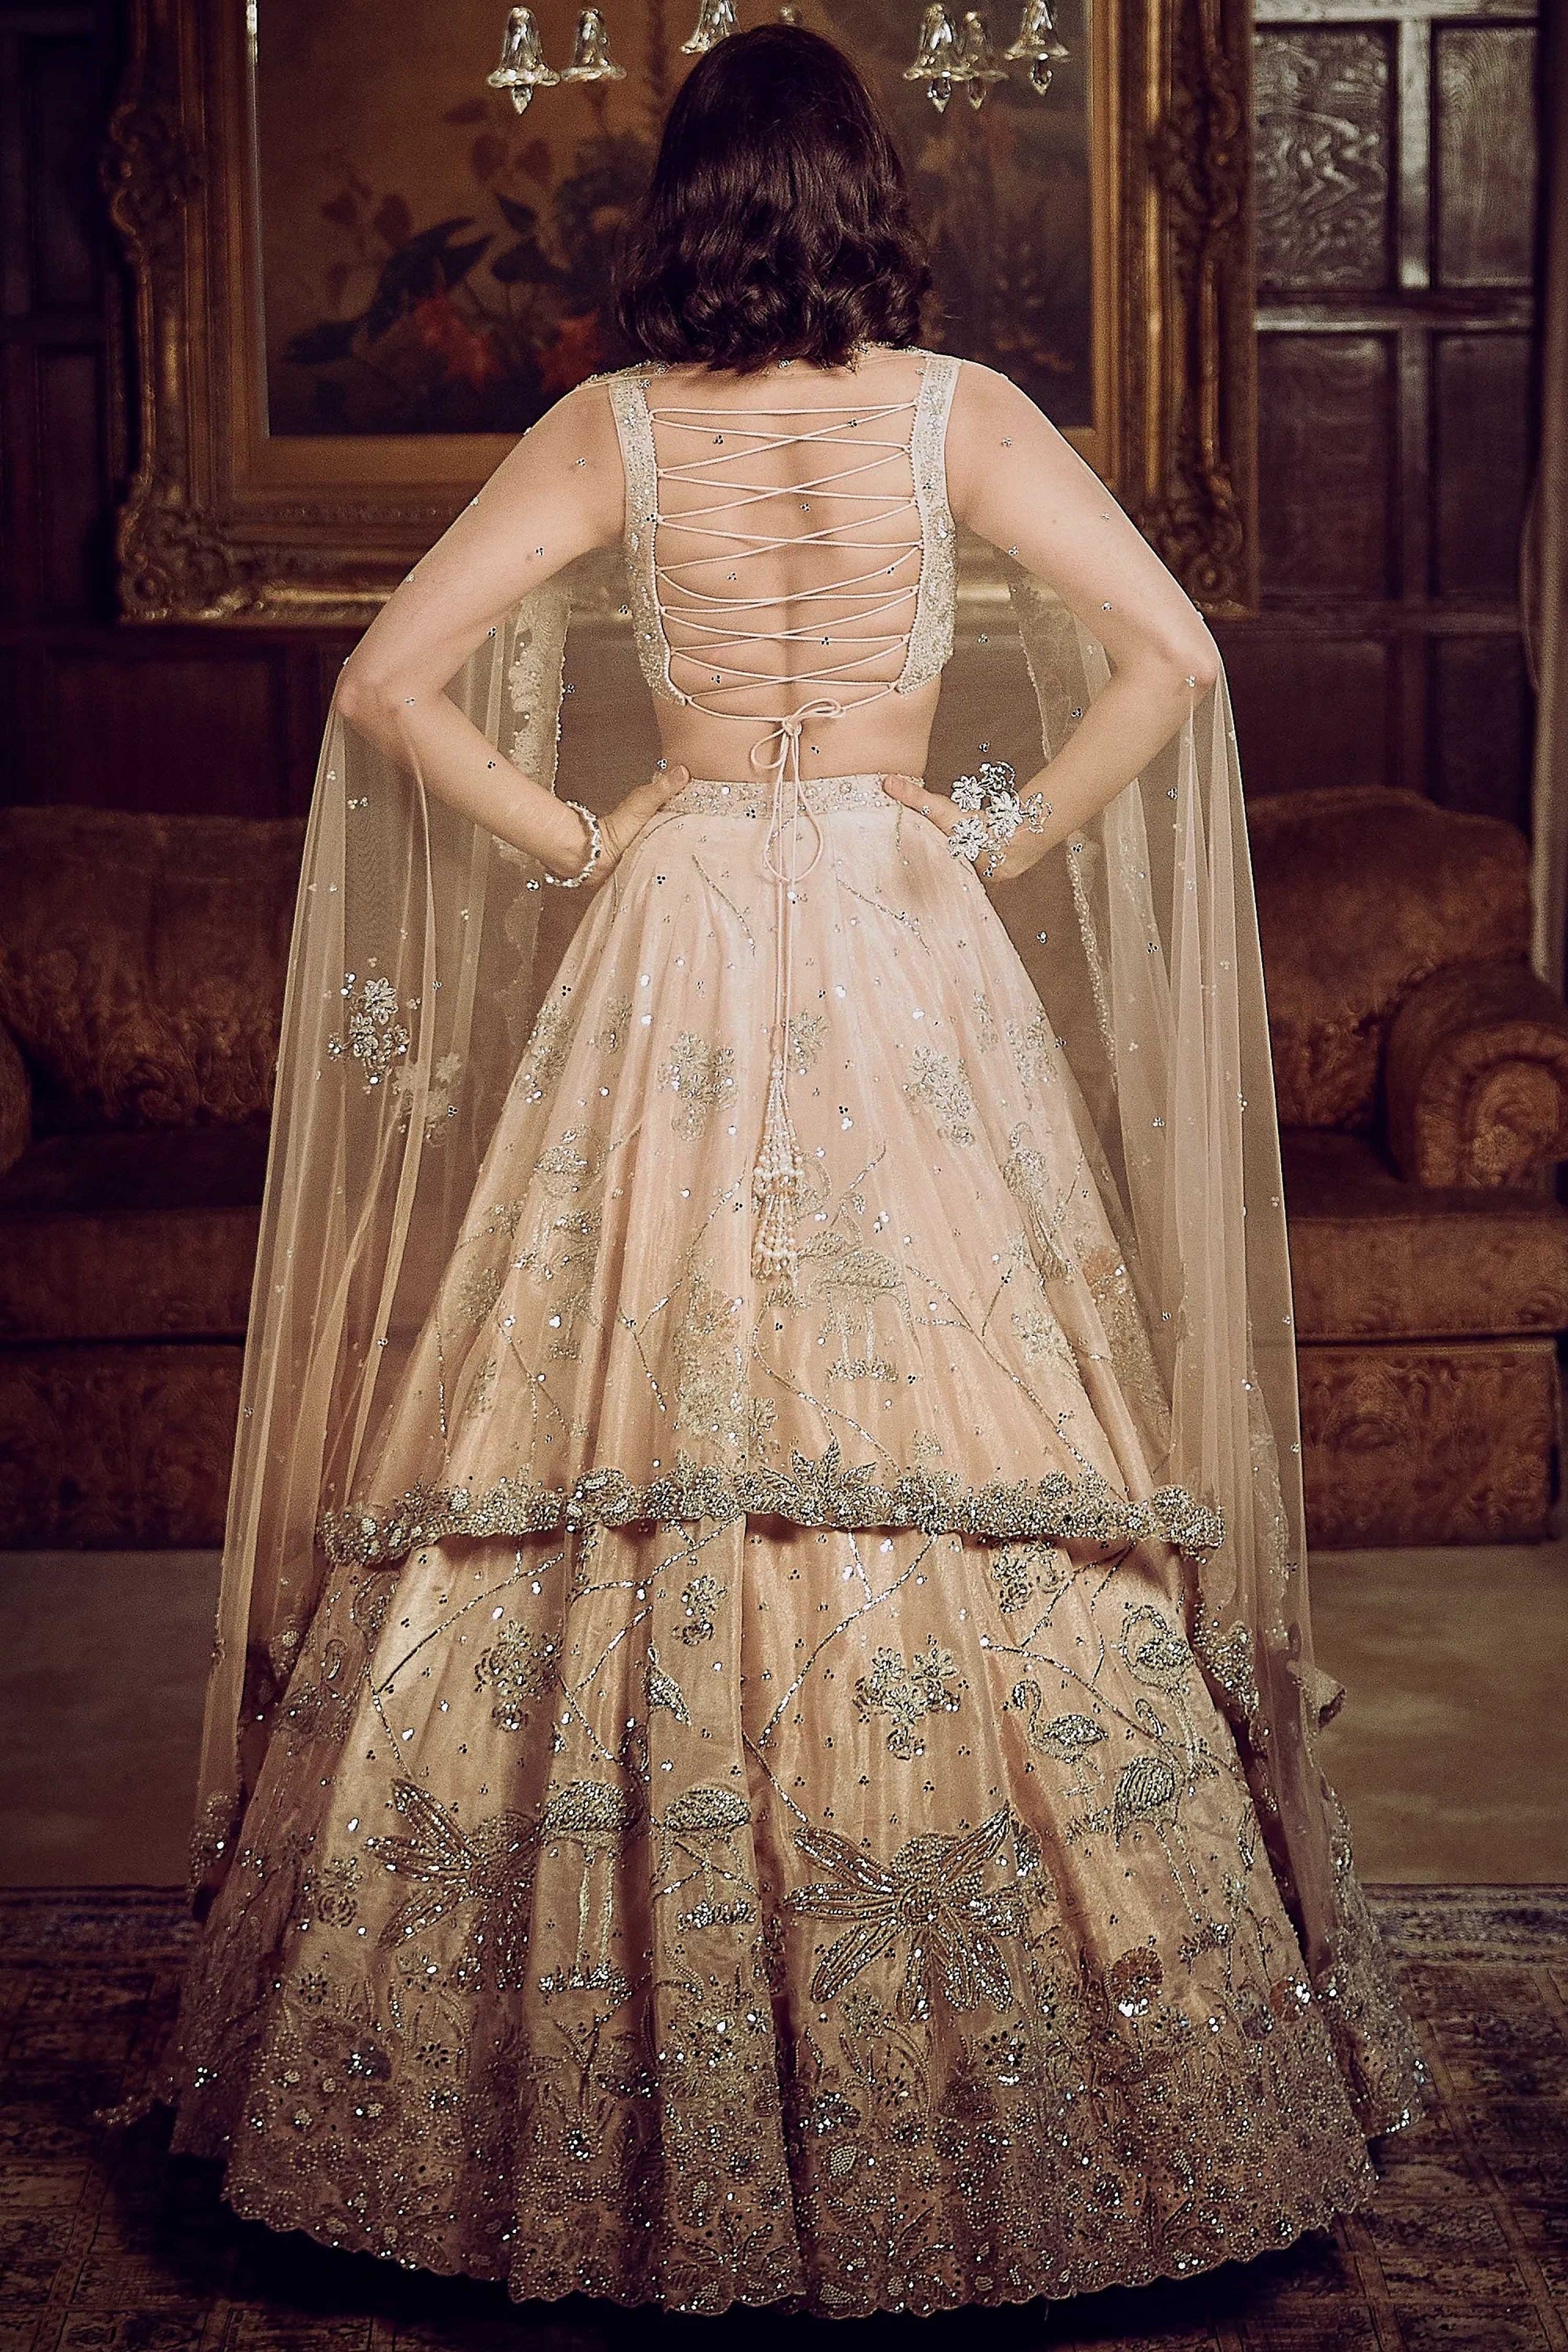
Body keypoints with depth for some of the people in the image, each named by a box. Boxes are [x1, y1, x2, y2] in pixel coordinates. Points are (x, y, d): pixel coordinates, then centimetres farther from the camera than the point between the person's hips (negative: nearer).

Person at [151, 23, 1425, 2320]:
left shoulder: (612, 430, 2)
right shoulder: (957, 412, 0)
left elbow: (388, 681, -2)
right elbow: (1170, 657, -5)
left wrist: (573, 842, 5)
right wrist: (1010, 838, 3)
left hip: (675, 962, 1)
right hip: (907, 953, 0)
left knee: (637, 1416, 5)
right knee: (947, 1420, 3)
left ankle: (622, 2094, 11)